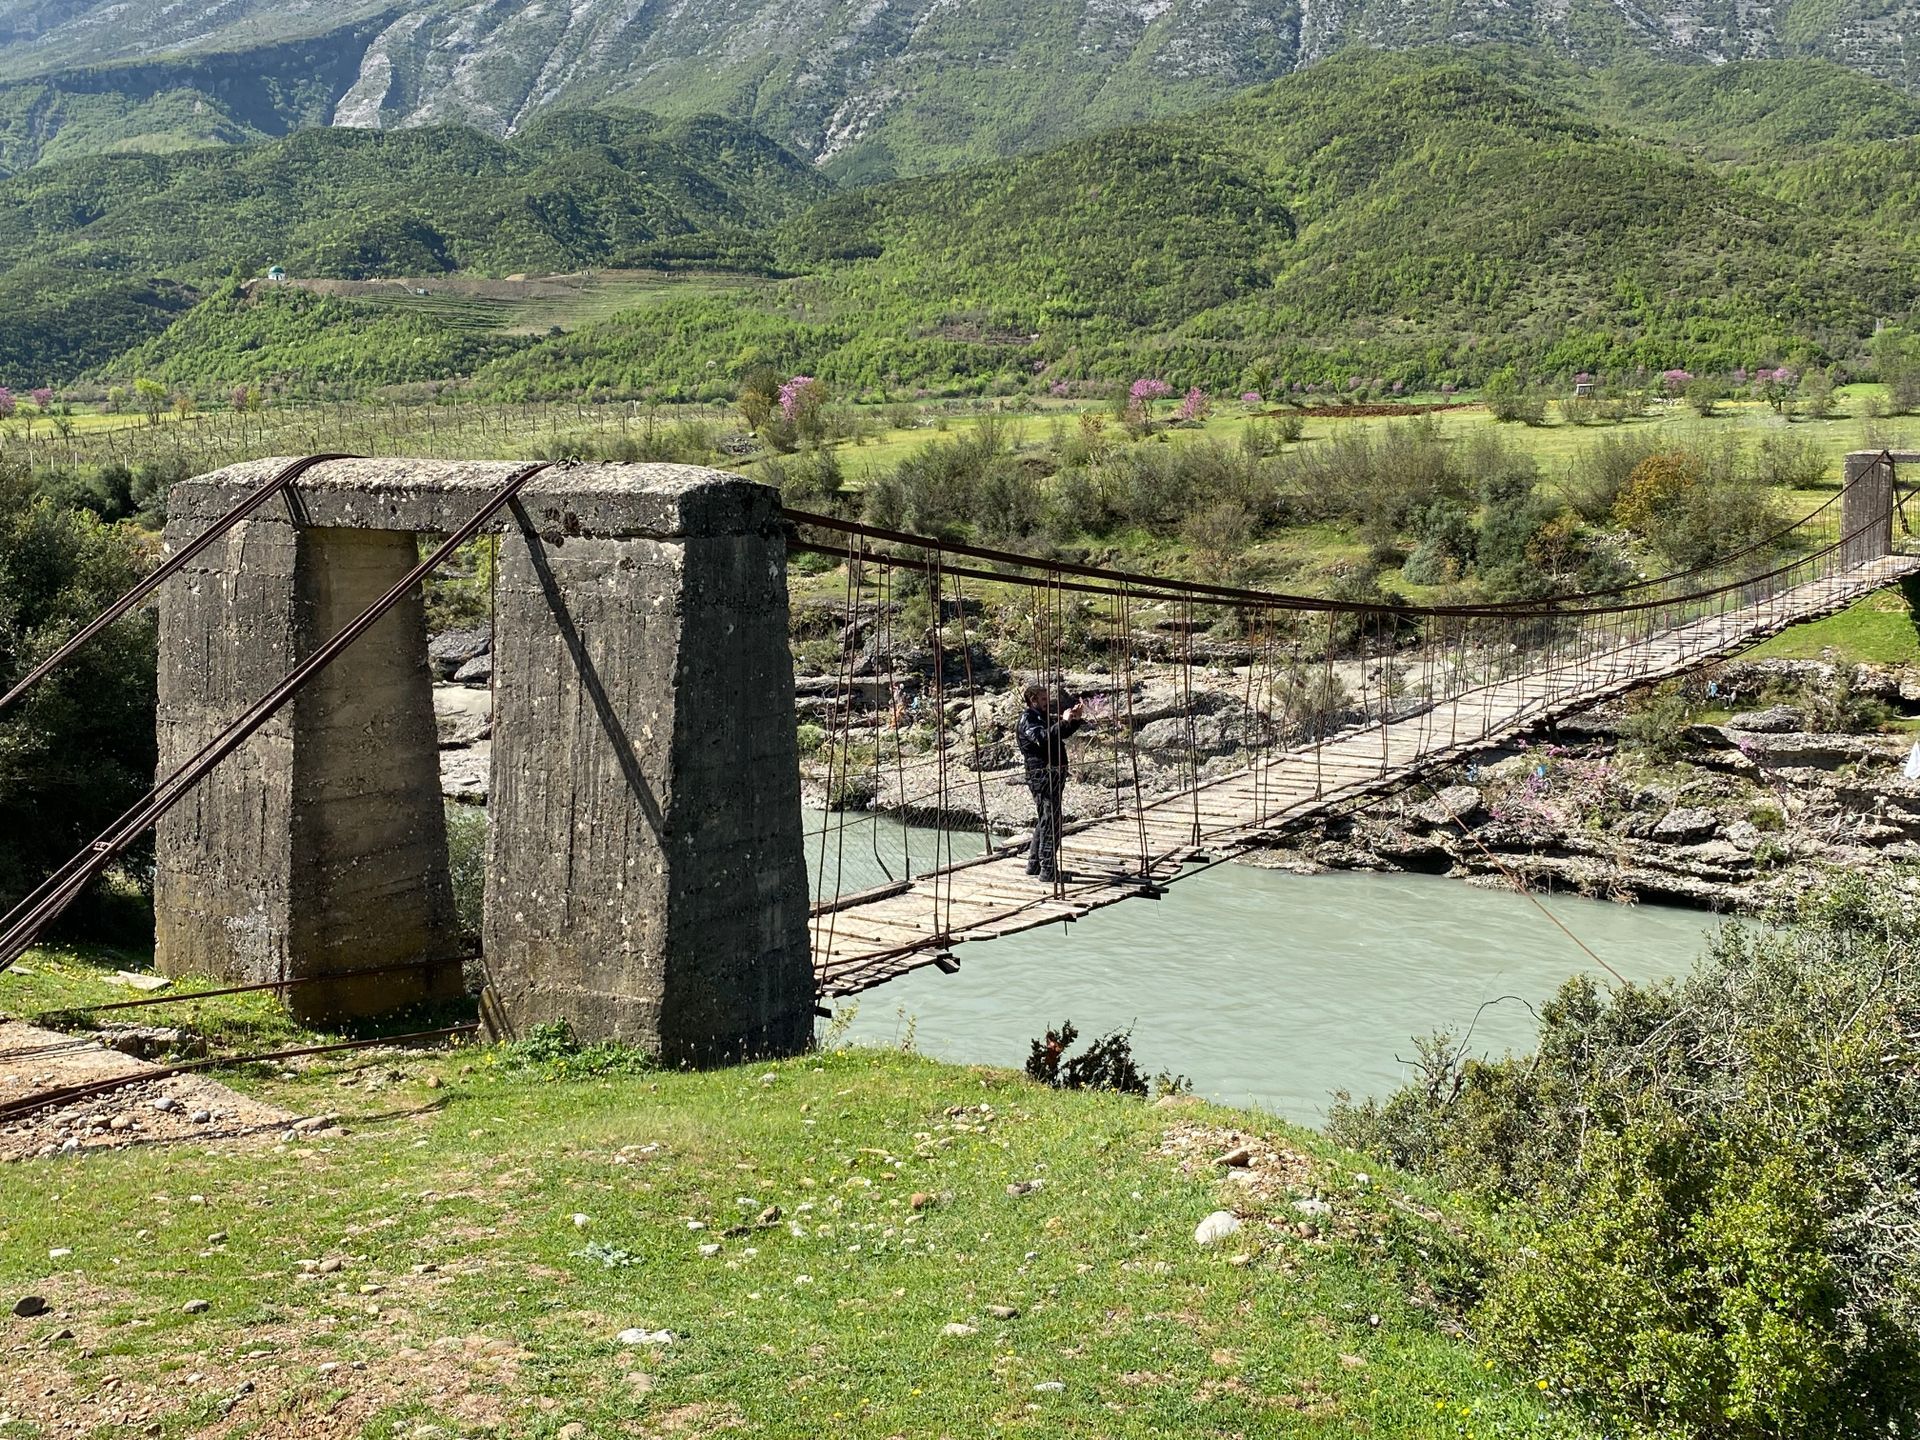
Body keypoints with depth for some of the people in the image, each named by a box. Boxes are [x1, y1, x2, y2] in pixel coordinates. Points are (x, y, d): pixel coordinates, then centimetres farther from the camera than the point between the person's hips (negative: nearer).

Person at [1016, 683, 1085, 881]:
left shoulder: (1042, 718, 18)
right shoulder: (1027, 719, -11)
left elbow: (1063, 734, 25)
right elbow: (1044, 738, -29)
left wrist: (1075, 720, 9)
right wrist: (1063, 721, -28)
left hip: (1053, 774, 10)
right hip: (1042, 774, -10)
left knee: (1043, 821, 17)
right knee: (1051, 822, -10)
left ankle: (1034, 864, 25)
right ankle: (1047, 870, -9)